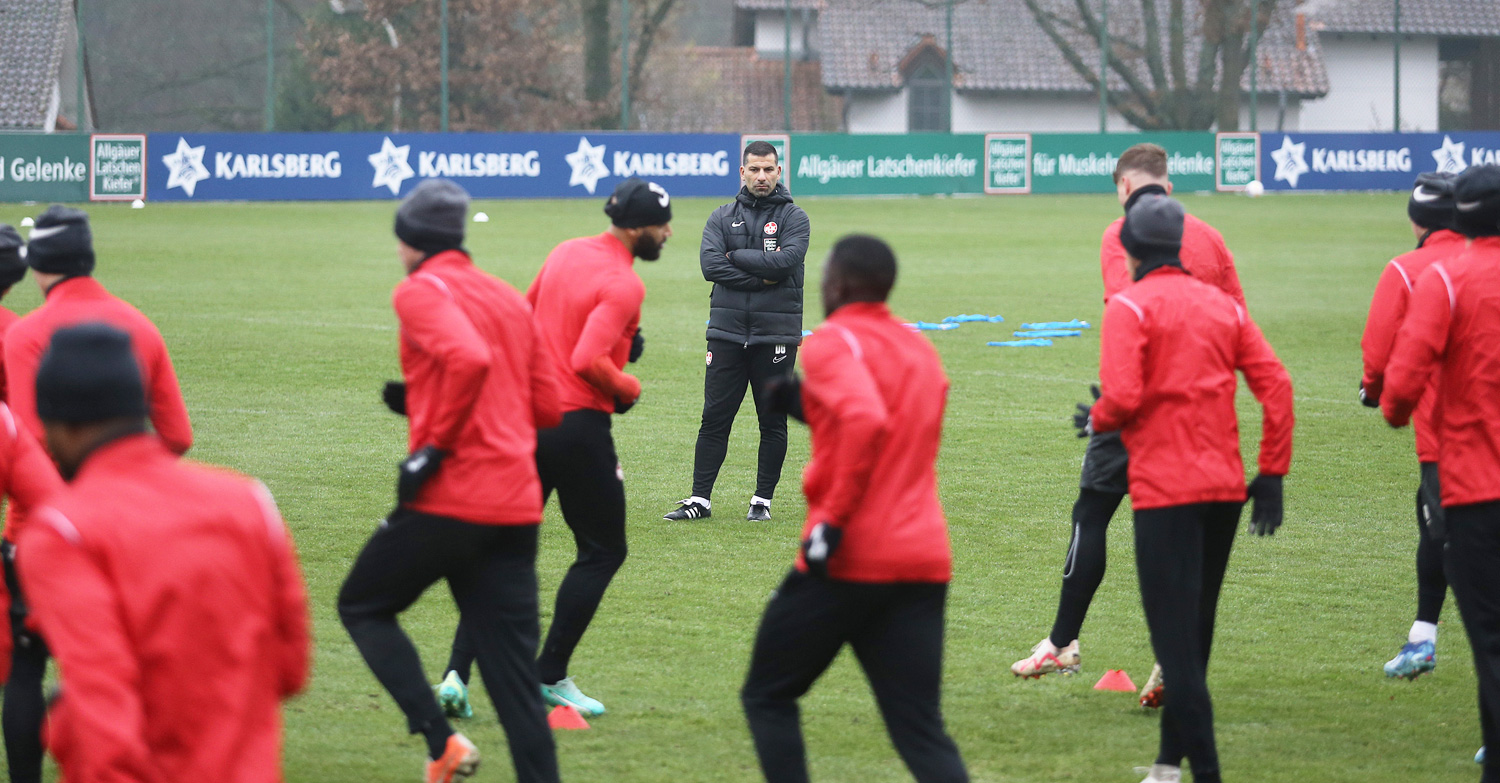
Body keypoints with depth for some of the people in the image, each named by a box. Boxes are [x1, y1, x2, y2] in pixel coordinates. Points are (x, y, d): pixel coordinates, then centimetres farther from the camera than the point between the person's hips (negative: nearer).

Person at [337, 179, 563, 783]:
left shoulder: (421, 291, -4)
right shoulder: (510, 299, 19)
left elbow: (469, 358, -24)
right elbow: (546, 405, 19)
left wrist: (432, 444, -17)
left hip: (448, 500, -6)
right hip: (517, 507, 6)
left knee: (362, 605, 14)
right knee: (513, 669, 8)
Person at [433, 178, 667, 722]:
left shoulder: (565, 253, 10)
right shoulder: (624, 284, -15)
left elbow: (526, 315, 23)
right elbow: (588, 361, -25)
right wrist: (629, 389, -7)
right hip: (579, 426, -7)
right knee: (603, 551, 8)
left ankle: (457, 673, -1)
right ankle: (550, 676, 5)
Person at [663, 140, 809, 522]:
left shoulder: (793, 218, 3)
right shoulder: (722, 218, 9)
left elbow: (786, 261, -15)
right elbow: (710, 265, -8)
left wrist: (736, 256, -10)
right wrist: (761, 278, -14)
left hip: (776, 333, -1)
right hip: (727, 332, 1)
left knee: (773, 422, 4)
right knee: (715, 418, 1)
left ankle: (763, 500, 12)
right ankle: (700, 499, 4)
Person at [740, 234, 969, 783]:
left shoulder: (832, 342, -7)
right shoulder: (921, 350, 18)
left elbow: (867, 422, -25)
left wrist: (832, 519, -21)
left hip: (850, 559, -6)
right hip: (925, 562, 6)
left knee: (768, 697, 13)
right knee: (922, 732, 2)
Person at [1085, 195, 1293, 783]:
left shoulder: (1129, 306, -6)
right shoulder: (1222, 304, 12)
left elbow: (1122, 396, -18)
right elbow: (1276, 384, 5)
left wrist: (1096, 421, 4)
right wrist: (1272, 474, 8)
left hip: (1165, 492, -6)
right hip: (1225, 488, 6)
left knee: (1175, 637, -5)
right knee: (1194, 630, 18)